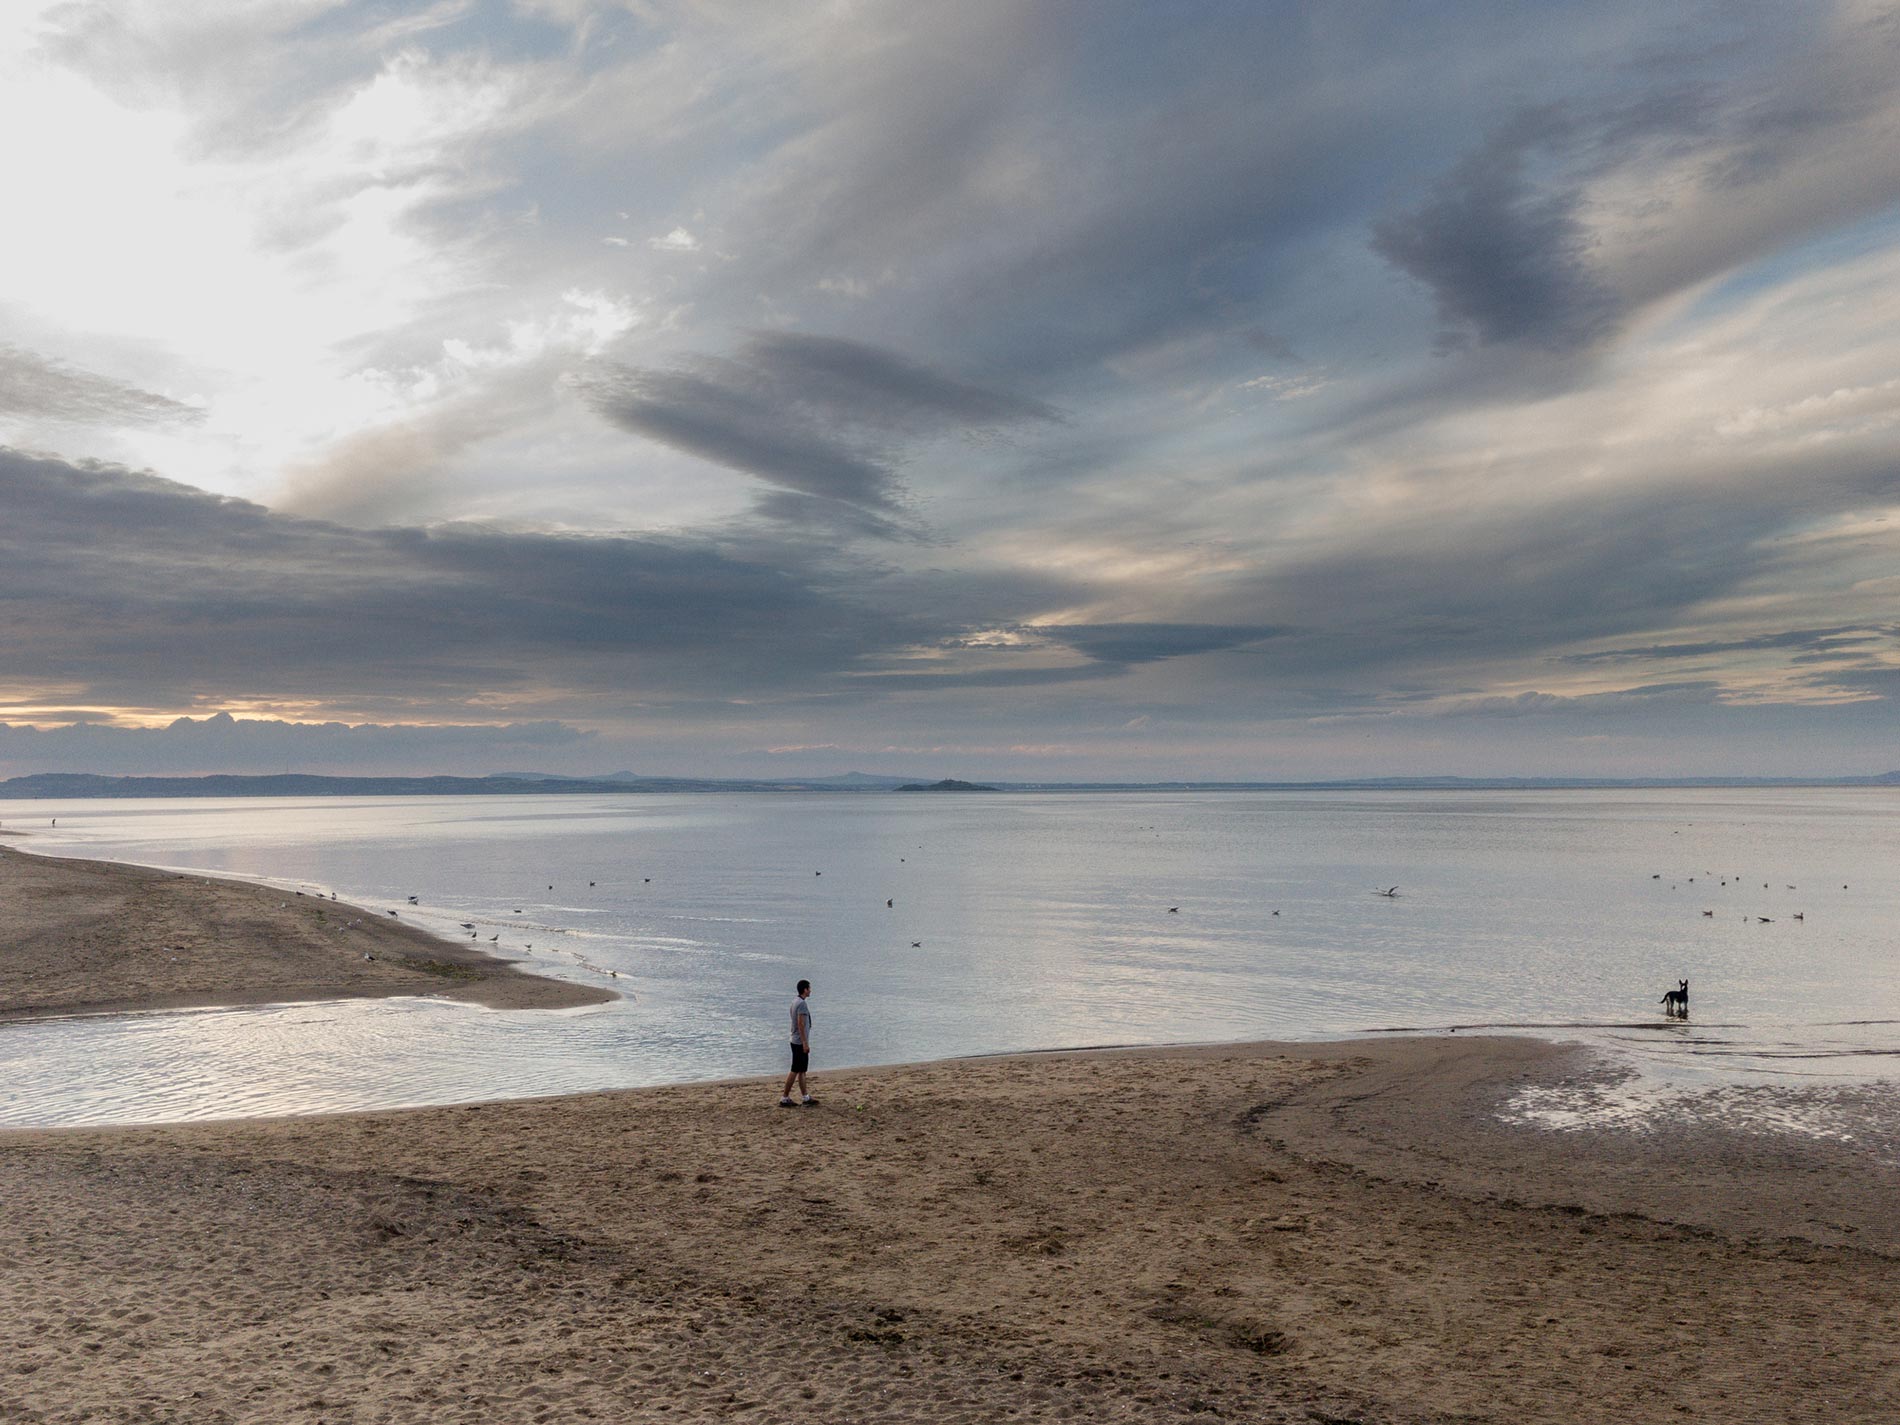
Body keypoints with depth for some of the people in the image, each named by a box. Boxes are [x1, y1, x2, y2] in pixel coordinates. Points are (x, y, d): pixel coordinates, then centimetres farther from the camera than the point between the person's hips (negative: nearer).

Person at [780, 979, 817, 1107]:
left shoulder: (795, 1002, 12)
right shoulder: (802, 1004, -18)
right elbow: (801, 1024, -22)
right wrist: (805, 1043, -22)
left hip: (796, 1041, 10)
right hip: (800, 1042, -10)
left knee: (802, 1071, 12)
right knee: (796, 1071, -5)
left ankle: (805, 1097, 17)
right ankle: (785, 1098, -2)